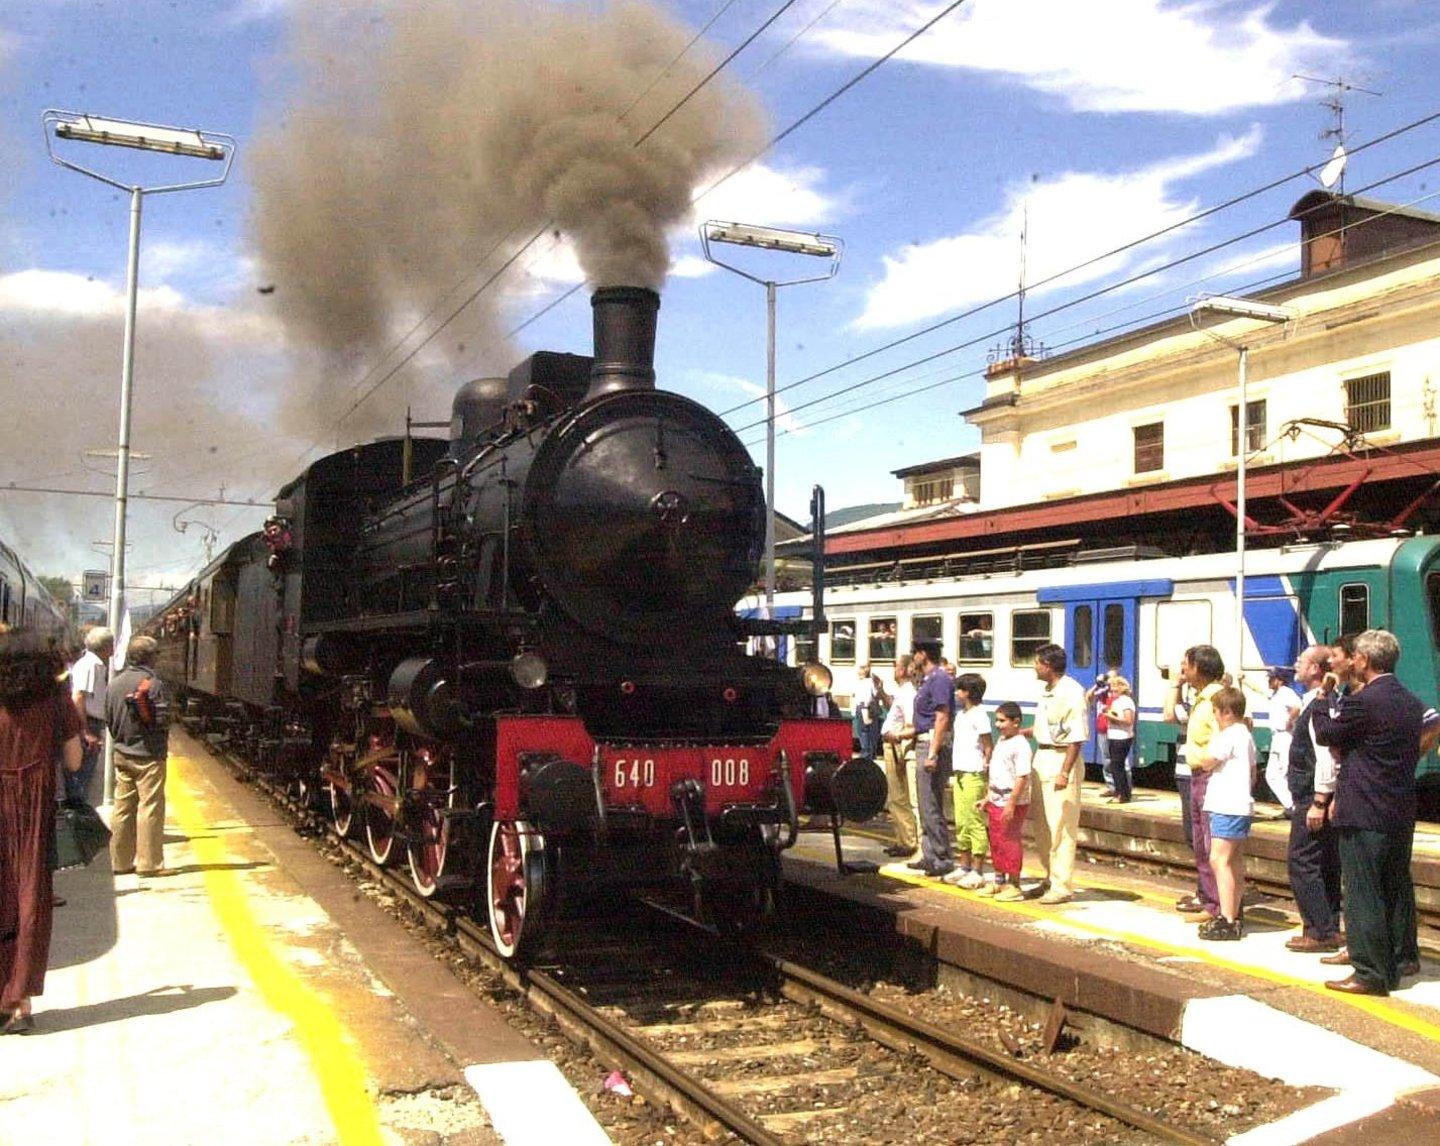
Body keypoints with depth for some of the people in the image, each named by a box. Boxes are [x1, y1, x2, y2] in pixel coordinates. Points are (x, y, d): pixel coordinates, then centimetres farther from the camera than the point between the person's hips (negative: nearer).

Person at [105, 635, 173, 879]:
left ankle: (120, 861, 17)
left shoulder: (114, 684, 7)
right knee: (150, 808, -2)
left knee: (122, 807, 11)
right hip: (149, 755, -7)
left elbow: (108, 720, 12)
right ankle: (149, 863, -1)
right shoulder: (154, 684, -14)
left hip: (122, 755, 7)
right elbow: (163, 720, -16)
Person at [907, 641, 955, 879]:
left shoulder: (940, 679, -14)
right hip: (923, 743, 11)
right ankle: (930, 856, 22)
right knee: (926, 806, 15)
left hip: (934, 744, -11)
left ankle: (943, 859, -3)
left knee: (932, 807, -8)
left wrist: (932, 754, -25)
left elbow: (942, 718, -21)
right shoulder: (927, 680, 17)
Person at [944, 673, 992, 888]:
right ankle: (963, 866, 22)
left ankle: (977, 872, 0)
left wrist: (985, 766, -13)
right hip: (960, 774, 9)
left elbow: (989, 746, -12)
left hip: (974, 776, -9)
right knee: (961, 823, 13)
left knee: (975, 823, -4)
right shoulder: (961, 715, 15)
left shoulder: (979, 715, -12)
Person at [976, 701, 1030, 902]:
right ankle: (999, 880, 28)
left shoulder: (1020, 745, -16)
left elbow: (1022, 777, -21)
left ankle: (1014, 886, 7)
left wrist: (1011, 803, -23)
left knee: (1010, 842, -2)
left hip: (1012, 803, -9)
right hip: (996, 801, 9)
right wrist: (987, 797, 21)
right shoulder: (1001, 742, 13)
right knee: (996, 841, 16)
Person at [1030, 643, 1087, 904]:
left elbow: (1077, 737, -19)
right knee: (1042, 825, 14)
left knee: (1060, 827, -5)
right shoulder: (1047, 691, 12)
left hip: (1061, 759, -9)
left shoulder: (1072, 692, -16)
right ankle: (1050, 878, 26)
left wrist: (1065, 772, -23)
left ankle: (1062, 885, 1)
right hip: (1042, 758, 9)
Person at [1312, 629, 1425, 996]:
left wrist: (1322, 696, 7)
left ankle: (1370, 973, 0)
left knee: (1362, 892, -3)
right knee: (1397, 886, 19)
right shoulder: (1412, 703, 8)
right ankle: (1402, 958, 31)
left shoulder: (1362, 702, -18)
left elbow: (1325, 733, -6)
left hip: (1364, 814, -8)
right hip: (1402, 810, 8)